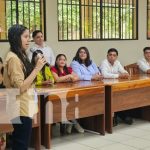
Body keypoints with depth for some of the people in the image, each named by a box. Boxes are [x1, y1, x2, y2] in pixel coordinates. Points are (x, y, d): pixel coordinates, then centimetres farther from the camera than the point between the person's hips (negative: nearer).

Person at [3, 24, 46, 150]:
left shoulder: (20, 56, 12)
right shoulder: (13, 58, -17)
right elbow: (20, 87, -22)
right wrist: (37, 69, -20)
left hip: (24, 107, 9)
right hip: (21, 109, -9)